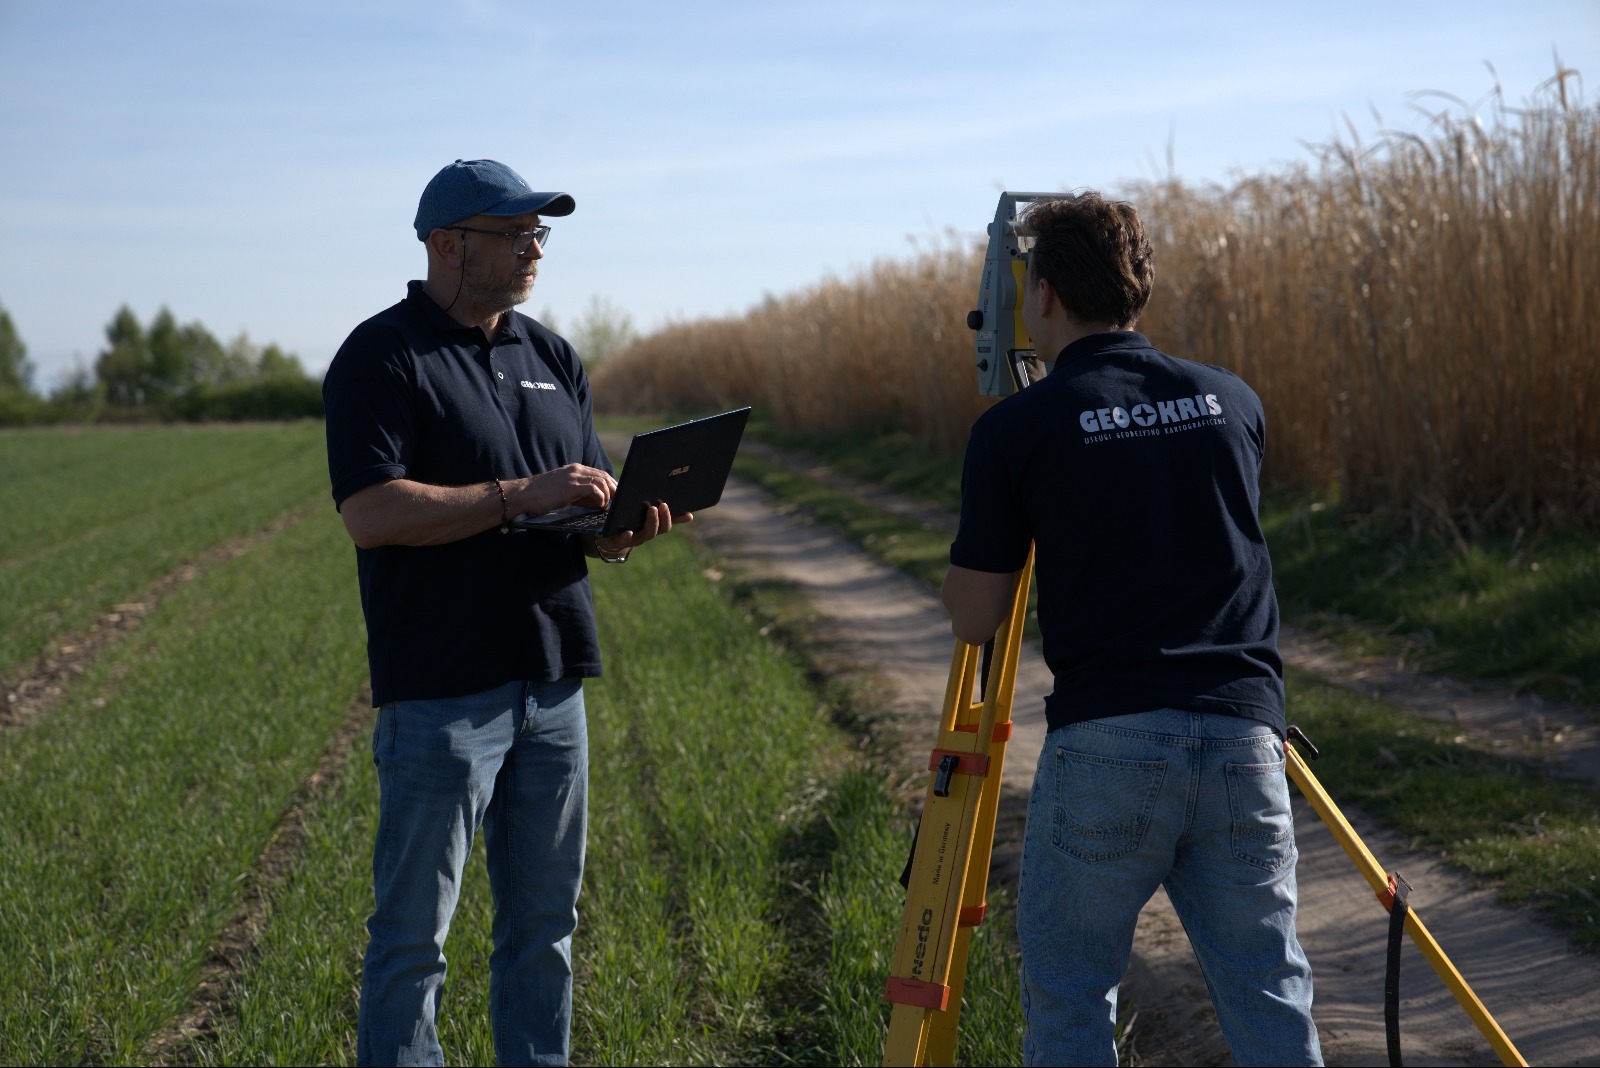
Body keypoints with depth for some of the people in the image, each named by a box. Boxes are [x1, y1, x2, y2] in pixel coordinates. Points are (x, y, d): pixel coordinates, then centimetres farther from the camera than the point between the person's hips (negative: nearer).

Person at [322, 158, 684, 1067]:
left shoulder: (551, 357, 15)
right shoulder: (382, 358, -6)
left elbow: (592, 525, 17)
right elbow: (371, 511, -19)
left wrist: (630, 524, -6)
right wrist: (521, 496, -20)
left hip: (553, 683, 7)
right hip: (441, 692, -7)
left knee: (545, 924, 13)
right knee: (414, 934, 0)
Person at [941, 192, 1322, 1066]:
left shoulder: (1014, 430, -3)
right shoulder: (1233, 402, 10)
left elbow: (974, 619, 1)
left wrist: (974, 543, 19)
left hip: (1106, 740, -4)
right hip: (1242, 735, 4)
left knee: (1068, 994, 9)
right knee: (1266, 989, 10)